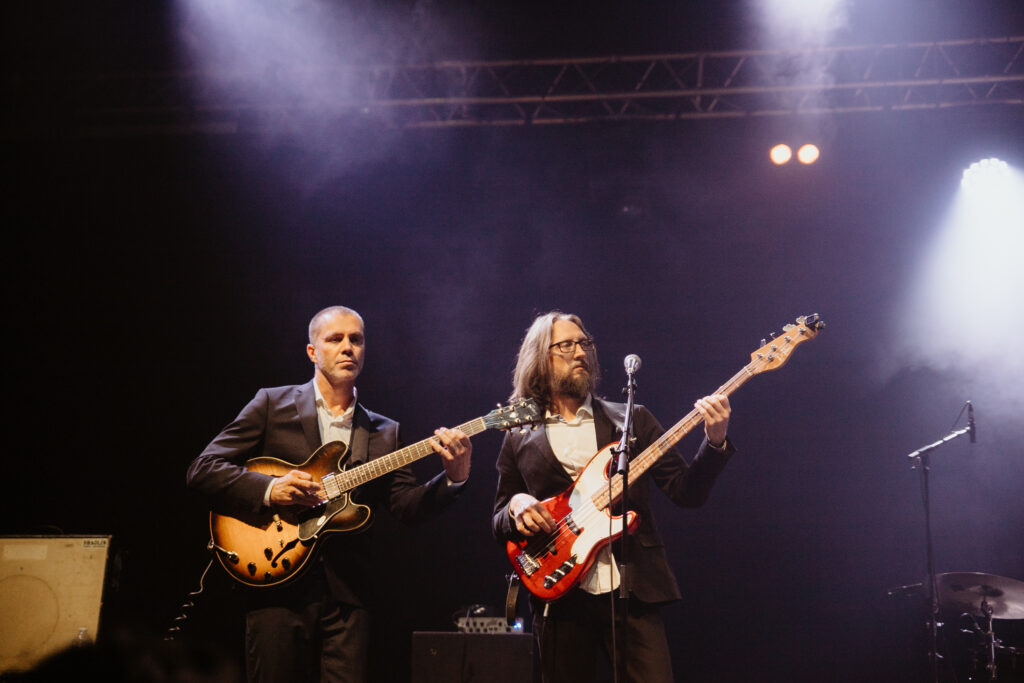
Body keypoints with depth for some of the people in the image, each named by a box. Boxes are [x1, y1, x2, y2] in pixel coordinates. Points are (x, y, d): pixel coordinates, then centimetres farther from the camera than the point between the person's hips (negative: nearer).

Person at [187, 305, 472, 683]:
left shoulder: (384, 432, 15)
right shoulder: (272, 404, 5)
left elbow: (407, 505, 4)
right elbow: (202, 469, -1)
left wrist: (453, 477, -13)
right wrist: (268, 489, -15)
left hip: (346, 594, 3)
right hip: (278, 585, -2)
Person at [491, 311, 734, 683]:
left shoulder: (632, 419, 10)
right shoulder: (519, 438, 11)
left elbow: (687, 492, 4)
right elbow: (498, 526, 13)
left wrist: (715, 442, -12)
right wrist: (516, 505, -8)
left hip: (632, 591, 0)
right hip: (560, 594, 1)